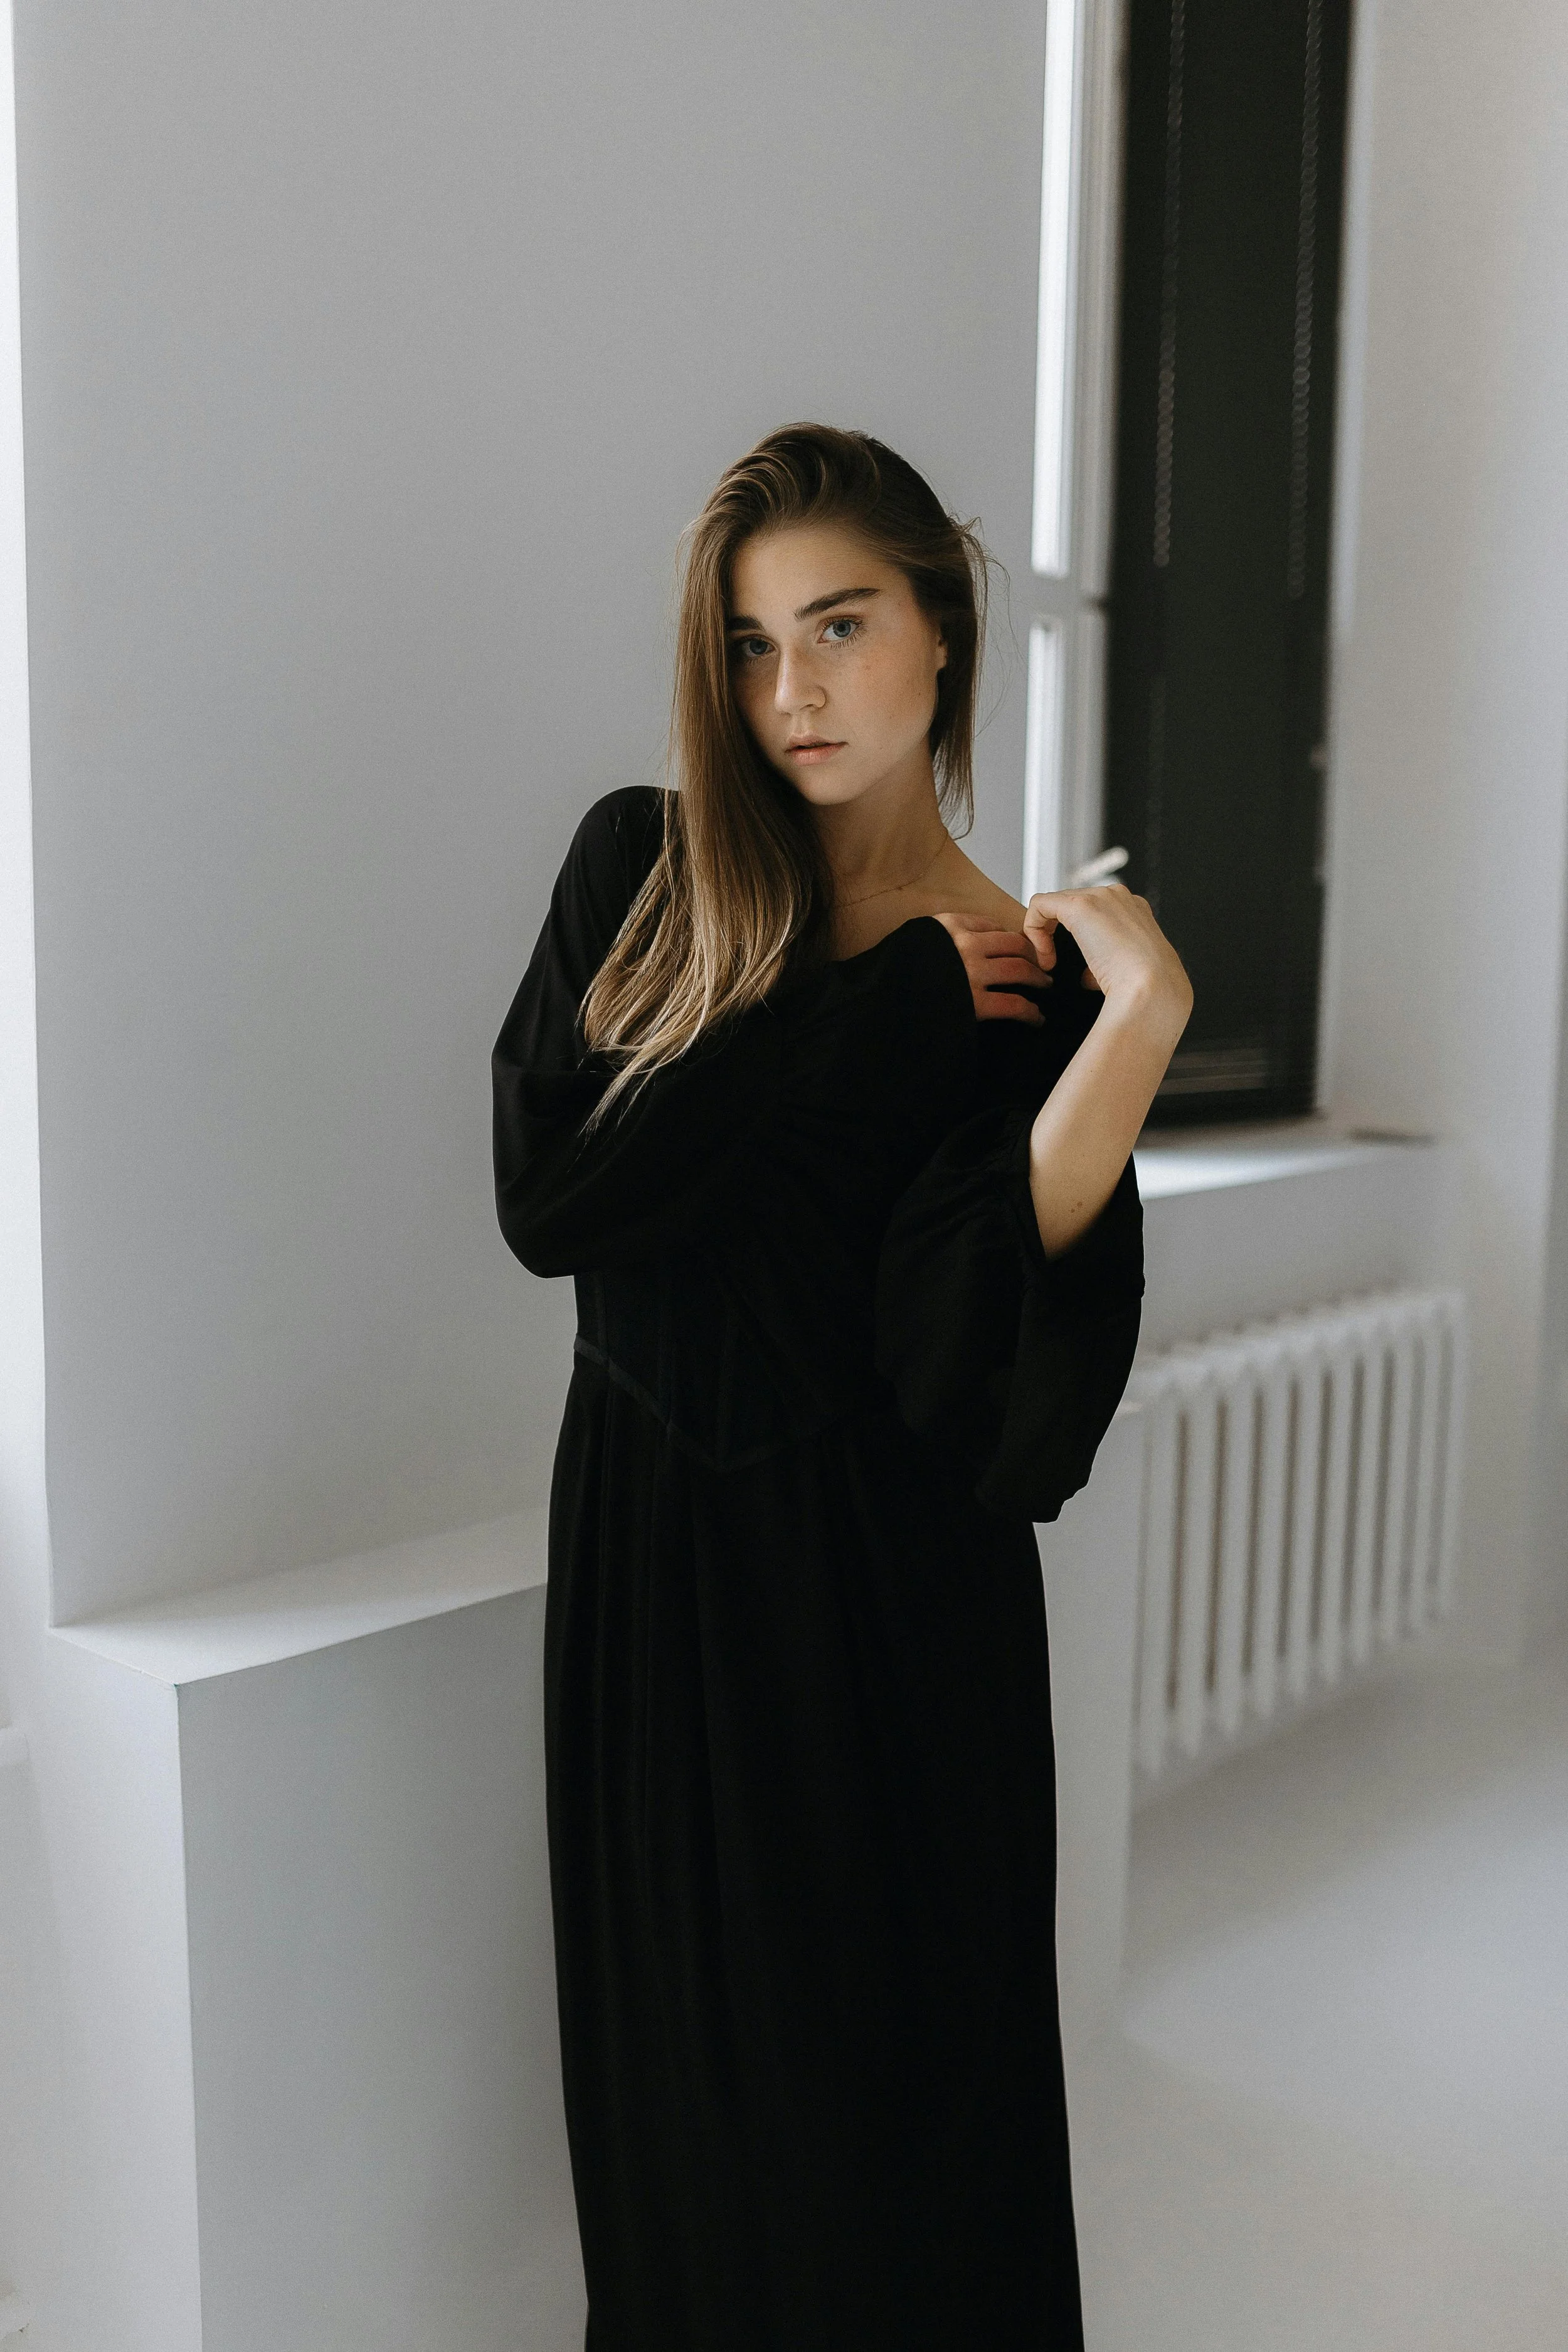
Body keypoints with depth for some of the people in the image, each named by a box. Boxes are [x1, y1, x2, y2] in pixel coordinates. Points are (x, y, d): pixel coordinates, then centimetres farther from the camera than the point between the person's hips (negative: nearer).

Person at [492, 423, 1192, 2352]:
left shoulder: (1030, 985, -8)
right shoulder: (635, 868, 0)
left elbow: (995, 1398, -21)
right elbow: (544, 1192, -16)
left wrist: (1139, 1023, -29)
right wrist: (882, 1011, -16)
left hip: (882, 1607, -2)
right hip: (645, 1560, 3)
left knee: (884, 2091, 11)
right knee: (671, 2084, 19)